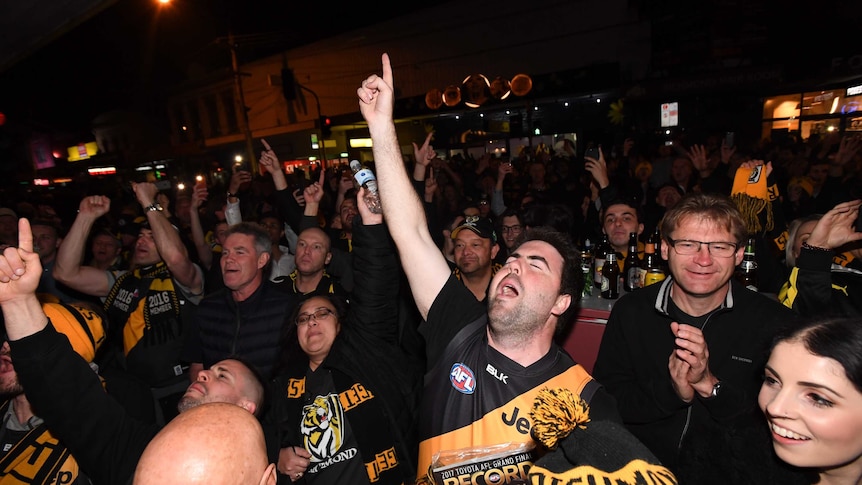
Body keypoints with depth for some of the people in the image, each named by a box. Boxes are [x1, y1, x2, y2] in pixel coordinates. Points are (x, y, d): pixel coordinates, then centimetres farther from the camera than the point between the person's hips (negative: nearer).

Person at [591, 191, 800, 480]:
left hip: (729, 474, 0)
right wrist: (671, 390, -21)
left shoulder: (776, 322, -3)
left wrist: (710, 385, -22)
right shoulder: (630, 311, -4)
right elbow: (606, 401, -5)